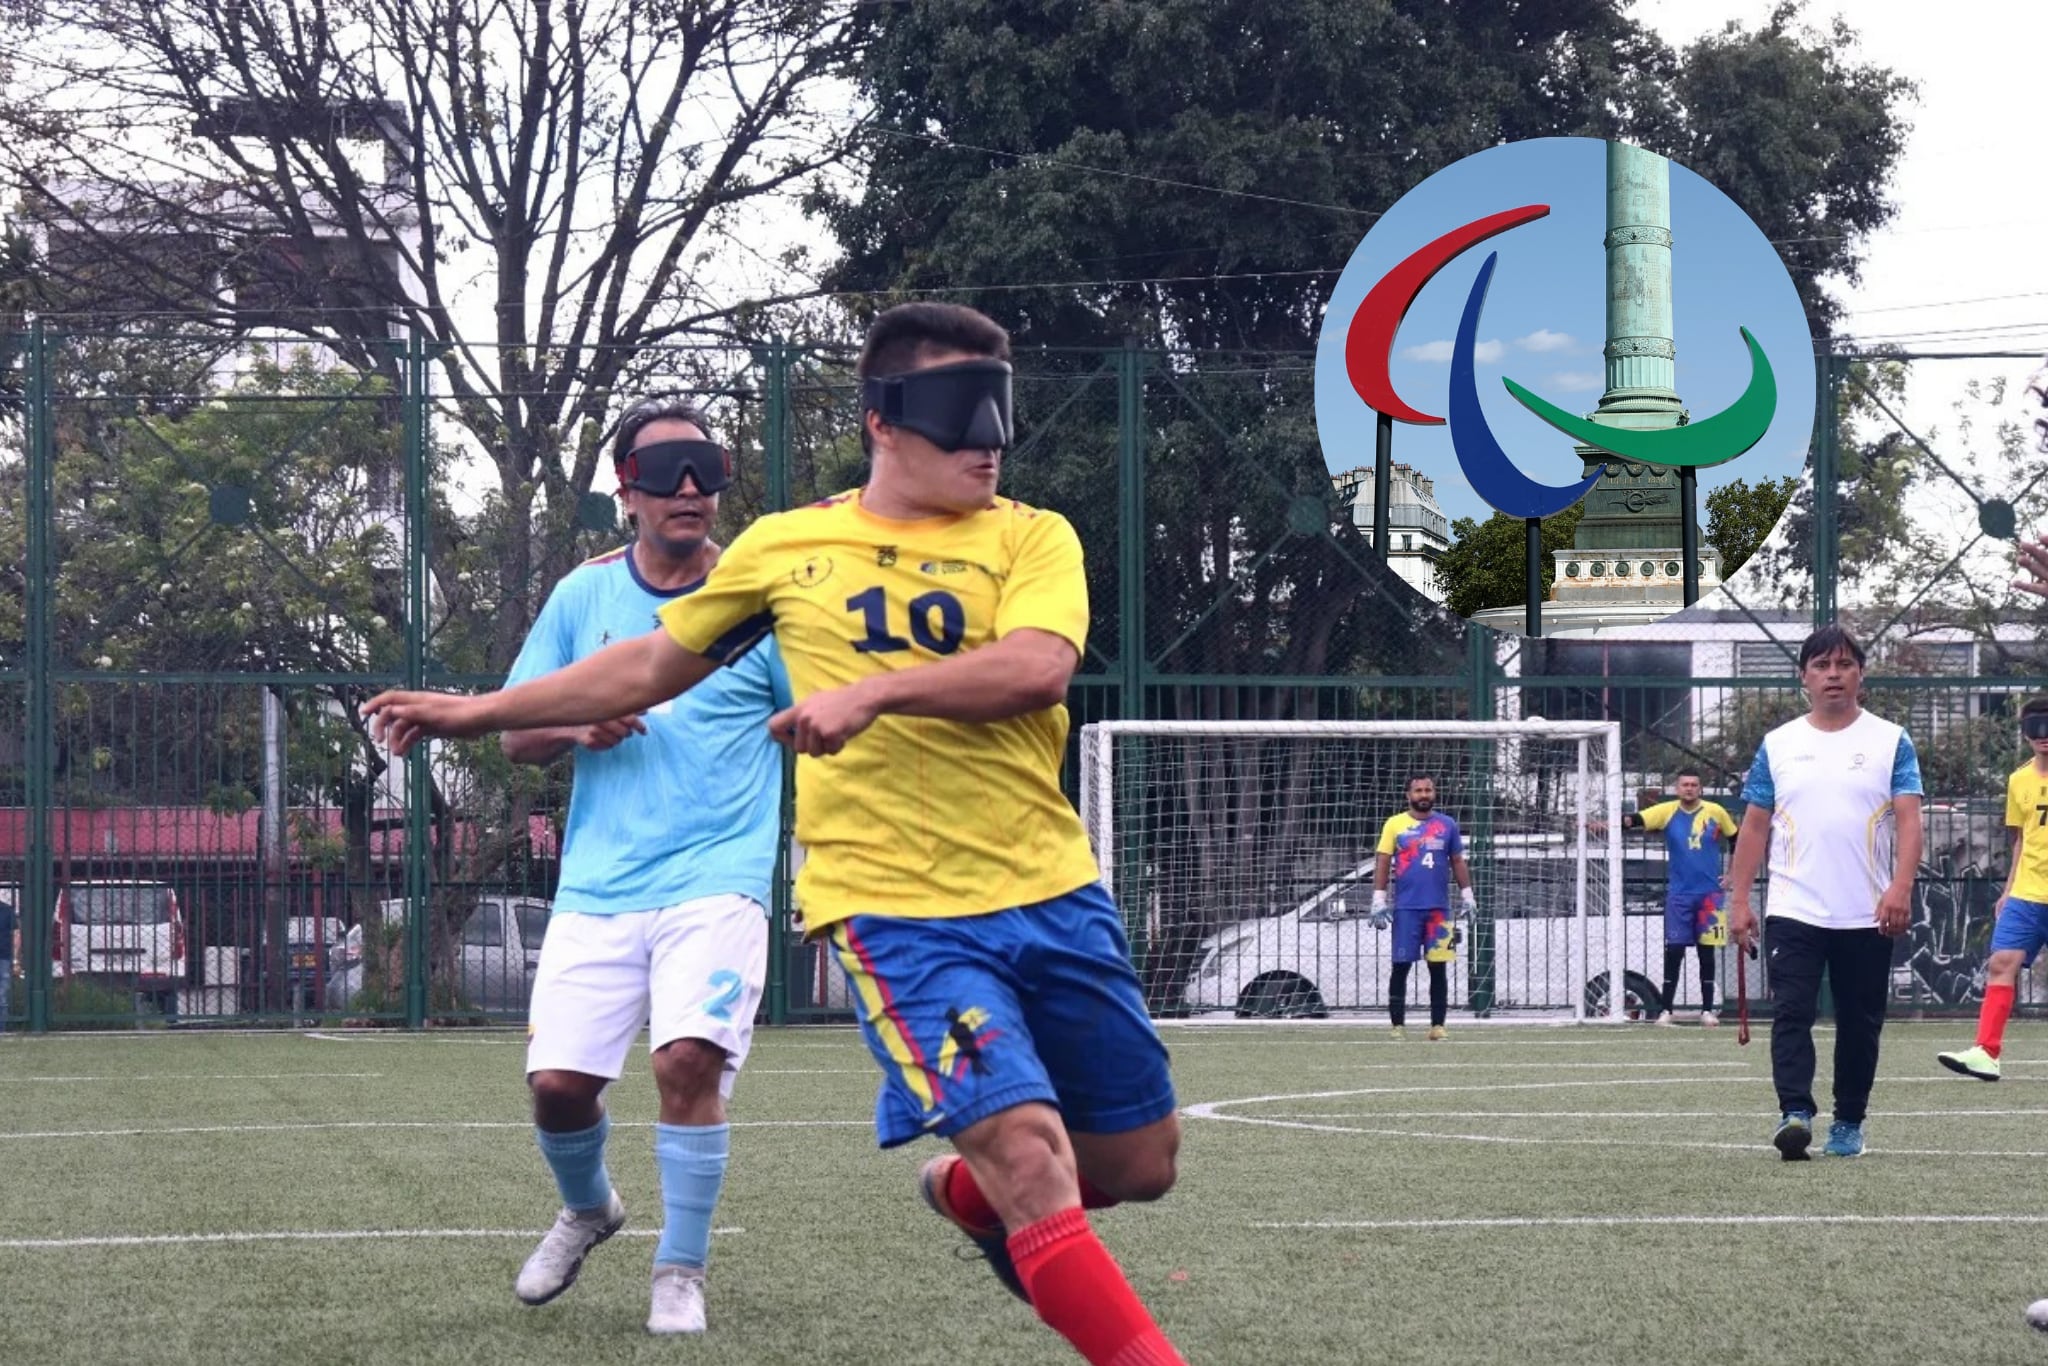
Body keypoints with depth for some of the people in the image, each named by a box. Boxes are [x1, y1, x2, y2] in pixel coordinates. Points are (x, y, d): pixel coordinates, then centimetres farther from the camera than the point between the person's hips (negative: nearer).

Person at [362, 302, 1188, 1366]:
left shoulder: (1031, 538, 3)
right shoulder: (783, 547, 8)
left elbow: (1037, 668, -18)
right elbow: (652, 665, 23)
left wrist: (874, 691, -29)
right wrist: (476, 713, 25)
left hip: (1051, 892, 2)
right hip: (892, 908, -2)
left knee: (1140, 1160, 9)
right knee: (1026, 1147, -20)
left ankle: (969, 1195, 39)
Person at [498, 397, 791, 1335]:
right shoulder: (584, 597, 9)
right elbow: (516, 735, 11)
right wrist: (578, 729, -9)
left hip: (717, 881, -3)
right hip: (597, 889, 3)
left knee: (688, 1058, -22)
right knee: (556, 1081, -4)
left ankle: (682, 1272, -4)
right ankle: (587, 1209, 31)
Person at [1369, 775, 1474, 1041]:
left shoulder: (1447, 825, 8)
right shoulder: (1395, 824, 3)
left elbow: (1458, 863, 14)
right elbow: (1382, 864, 2)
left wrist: (1466, 896, 8)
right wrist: (1378, 902, -4)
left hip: (1439, 908, 2)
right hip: (1406, 907, -2)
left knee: (1439, 967, 2)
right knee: (1401, 966, -2)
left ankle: (1438, 1025, 6)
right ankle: (1398, 1025, 3)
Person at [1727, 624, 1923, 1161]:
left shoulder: (1891, 742, 4)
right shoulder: (1778, 745, 9)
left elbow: (1908, 819, -5)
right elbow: (1754, 827, 11)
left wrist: (1901, 885, -20)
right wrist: (1739, 899, 5)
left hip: (1868, 916, 0)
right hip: (1794, 911, 0)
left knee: (1860, 1024, 5)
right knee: (1791, 1014, -14)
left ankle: (1848, 1124, 16)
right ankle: (1794, 1114, -22)